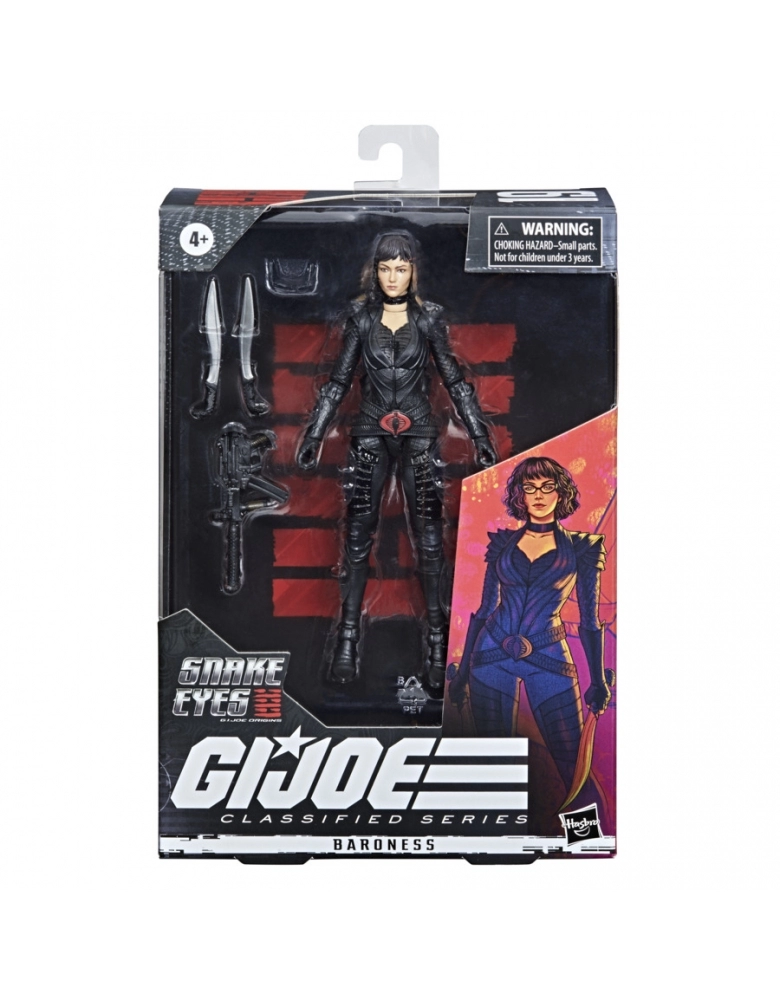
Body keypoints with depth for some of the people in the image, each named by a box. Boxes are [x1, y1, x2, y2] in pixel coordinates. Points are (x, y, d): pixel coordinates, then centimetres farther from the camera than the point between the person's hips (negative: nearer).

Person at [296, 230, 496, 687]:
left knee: (429, 537, -2)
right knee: (358, 534, 1)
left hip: (419, 436, -1)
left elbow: (455, 380, 5)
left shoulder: (429, 318, 2)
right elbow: (339, 381, 8)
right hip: (371, 436, 1)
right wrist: (314, 434, 5)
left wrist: (481, 435, 1)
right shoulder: (361, 317, 4)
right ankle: (349, 637, 8)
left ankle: (439, 640, 5)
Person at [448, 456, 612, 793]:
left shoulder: (582, 547, 3)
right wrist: (462, 670, 11)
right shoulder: (503, 541, 9)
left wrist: (598, 681, 2)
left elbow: (589, 619, 4)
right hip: (491, 655, 2)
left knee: (573, 765, -4)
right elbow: (485, 608, 12)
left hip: (548, 660, -2)